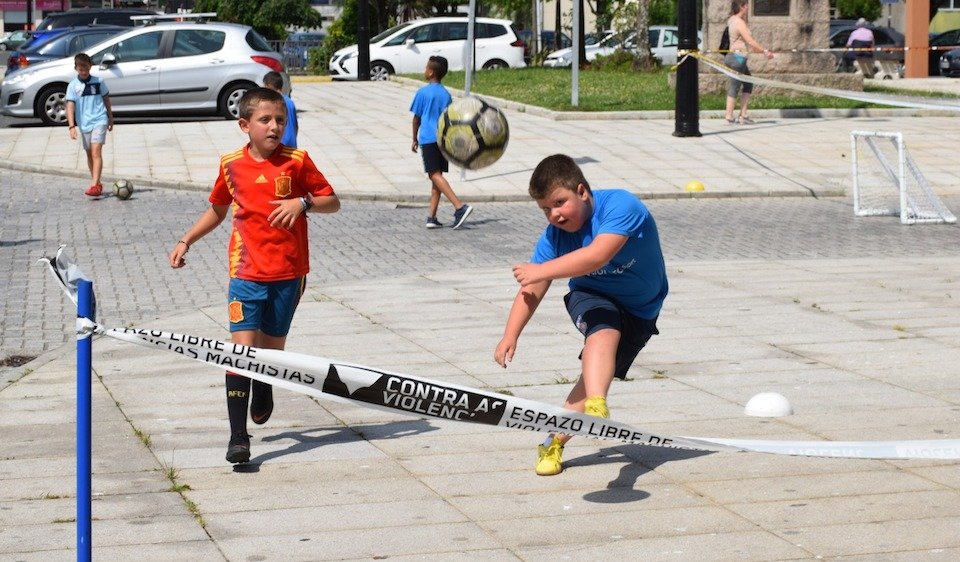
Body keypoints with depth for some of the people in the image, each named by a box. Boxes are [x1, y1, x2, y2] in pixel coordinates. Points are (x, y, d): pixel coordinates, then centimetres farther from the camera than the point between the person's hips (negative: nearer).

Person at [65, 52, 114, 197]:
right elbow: (70, 106, -8)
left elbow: (106, 100, 14)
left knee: (96, 152, -17)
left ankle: (95, 185, -26)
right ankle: (97, 184, 26)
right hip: (84, 124, 3)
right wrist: (71, 126, -18)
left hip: (99, 121, -3)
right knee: (90, 154, 13)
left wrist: (110, 118, 20)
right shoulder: (73, 86, -1)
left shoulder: (98, 82, 1)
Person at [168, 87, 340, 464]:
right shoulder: (231, 165, 3)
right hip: (246, 272, 0)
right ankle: (238, 437, -13)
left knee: (272, 346, 10)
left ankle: (264, 391, 47)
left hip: (288, 272, 0)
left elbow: (332, 202, 4)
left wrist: (303, 202, -15)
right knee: (242, 347, -12)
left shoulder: (297, 161, -2)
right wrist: (186, 241, 14)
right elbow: (217, 209, 20)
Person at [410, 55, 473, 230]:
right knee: (437, 177, 9)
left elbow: (416, 118, 2)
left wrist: (415, 139, 13)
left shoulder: (422, 93, -3)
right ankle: (431, 217, 5)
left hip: (428, 139, -6)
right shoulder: (446, 95, 10)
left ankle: (460, 206, -28)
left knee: (435, 175, -12)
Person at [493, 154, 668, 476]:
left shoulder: (621, 206, -28)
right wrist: (510, 336, -23)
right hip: (591, 298, 1)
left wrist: (542, 270, -44)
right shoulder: (555, 235, -13)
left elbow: (597, 256, -43)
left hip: (639, 311, -1)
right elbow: (532, 291, -12)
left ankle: (554, 442, 2)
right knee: (604, 331, -33)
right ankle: (596, 408, -55)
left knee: (597, 375, -10)